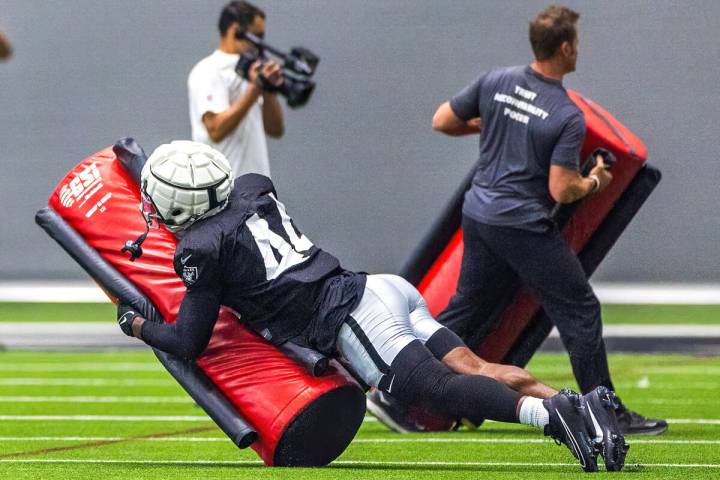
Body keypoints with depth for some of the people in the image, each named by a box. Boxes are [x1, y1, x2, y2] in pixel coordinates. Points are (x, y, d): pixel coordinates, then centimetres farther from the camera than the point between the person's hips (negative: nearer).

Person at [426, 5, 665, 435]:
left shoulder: (495, 81, 1)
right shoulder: (568, 117, -14)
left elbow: (442, 121, 9)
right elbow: (561, 191, -17)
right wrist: (595, 182, 3)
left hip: (478, 214, 7)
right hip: (524, 225, -7)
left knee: (467, 309, 18)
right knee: (581, 311, 3)